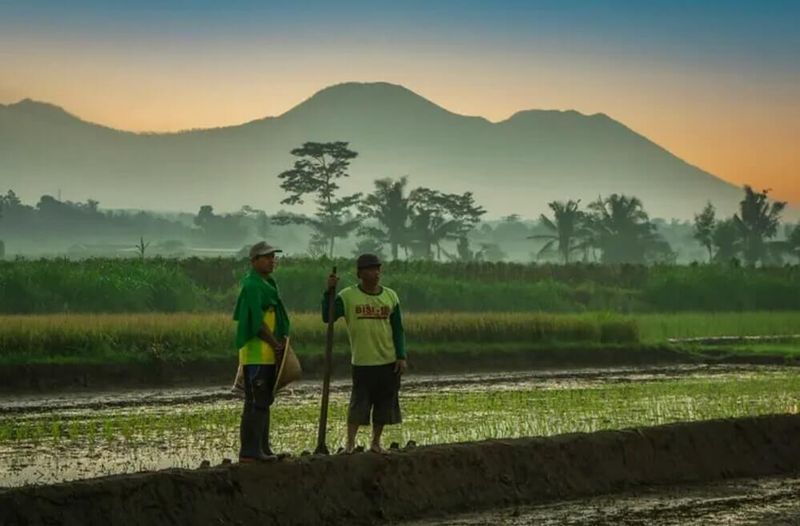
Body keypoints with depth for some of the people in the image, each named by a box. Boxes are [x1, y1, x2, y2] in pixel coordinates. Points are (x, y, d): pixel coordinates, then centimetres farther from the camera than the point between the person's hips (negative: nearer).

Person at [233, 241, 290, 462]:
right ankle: (249, 451, -9)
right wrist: (276, 344, -14)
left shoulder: (268, 284, 18)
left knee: (264, 402, 13)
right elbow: (256, 323, -21)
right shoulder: (252, 286, -14)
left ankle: (262, 448, 19)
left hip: (268, 354, 10)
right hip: (255, 355, -10)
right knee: (256, 403, -10)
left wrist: (281, 340, 9)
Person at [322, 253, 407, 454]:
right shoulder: (348, 296, -2)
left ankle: (376, 442, 18)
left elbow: (398, 329, 11)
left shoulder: (390, 296, 7)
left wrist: (401, 357, 3)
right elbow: (327, 317, -11)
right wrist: (329, 292, -21)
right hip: (362, 361, -4)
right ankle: (350, 443, -3)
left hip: (388, 361, 4)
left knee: (385, 403, 7)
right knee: (359, 402, -8)